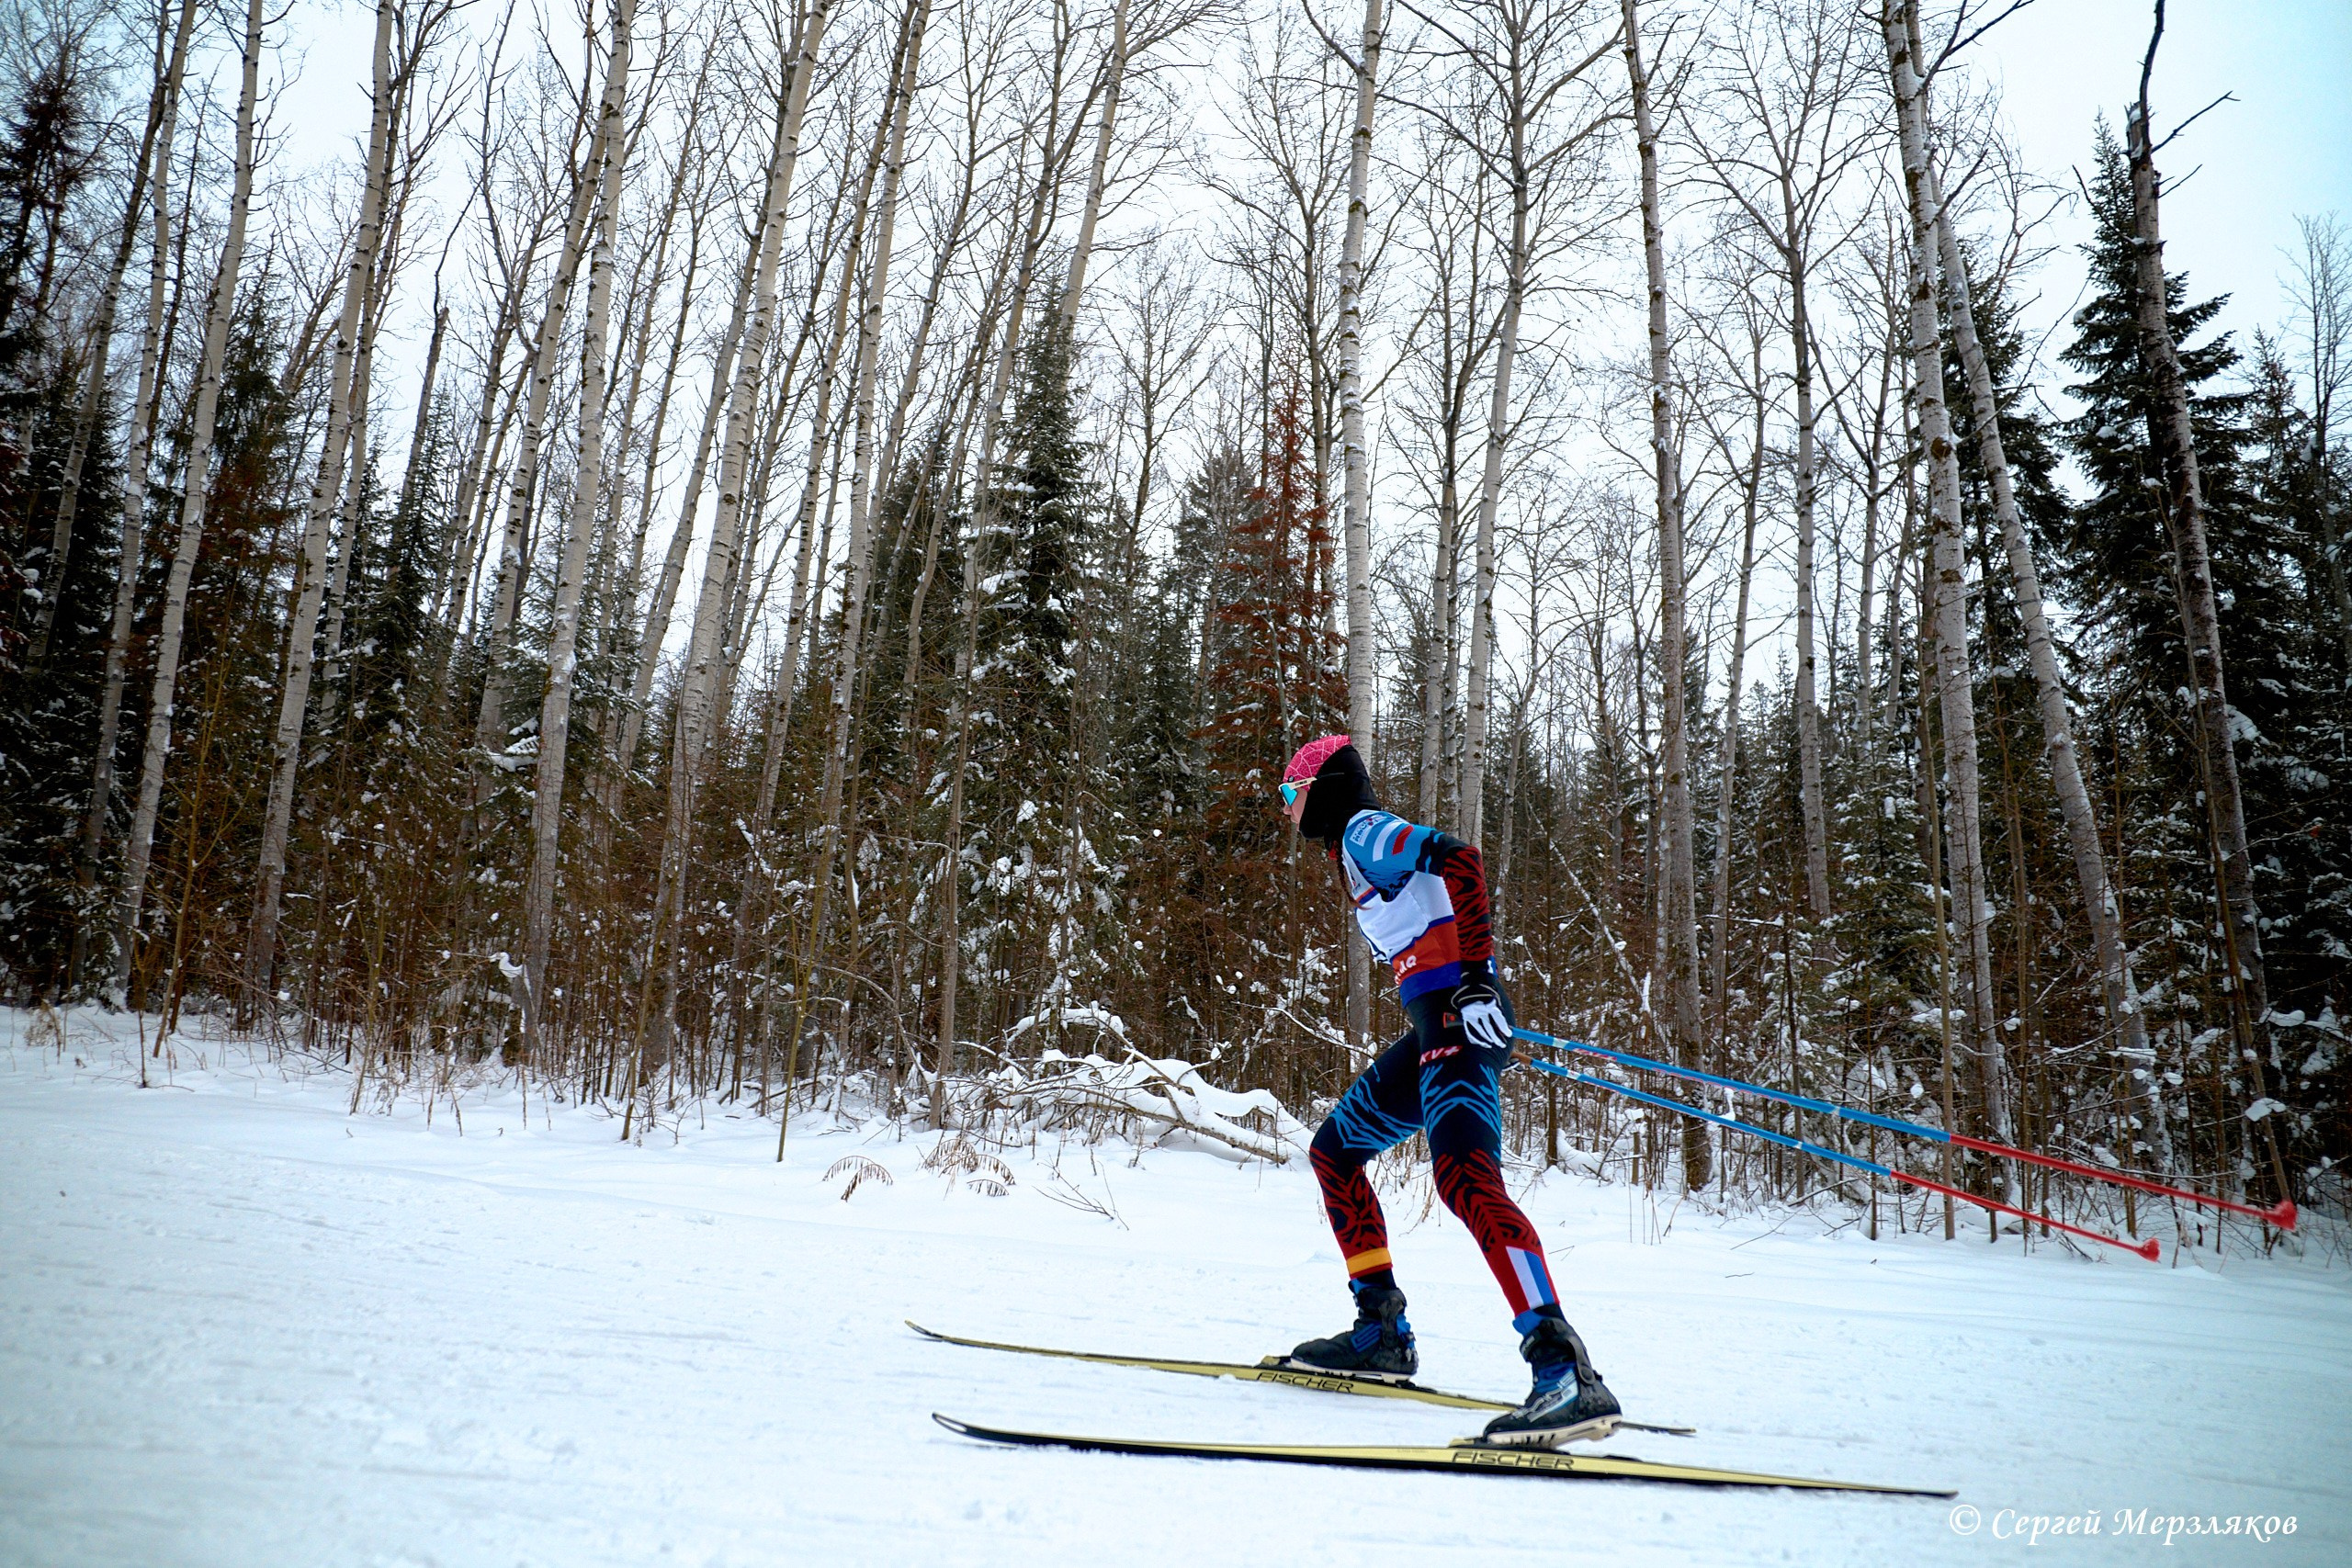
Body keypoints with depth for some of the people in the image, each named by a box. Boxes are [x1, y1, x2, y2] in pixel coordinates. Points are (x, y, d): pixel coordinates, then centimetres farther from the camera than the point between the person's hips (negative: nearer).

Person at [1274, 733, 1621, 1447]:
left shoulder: (1365, 831, -3)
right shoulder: (1360, 847, 26)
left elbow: (1458, 857, -19)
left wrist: (1474, 975, -26)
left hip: (1456, 1014, -11)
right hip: (1437, 1023, 11)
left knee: (1466, 1179, -27)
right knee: (1333, 1149, 19)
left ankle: (1568, 1374, -35)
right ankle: (1382, 1333, 20)